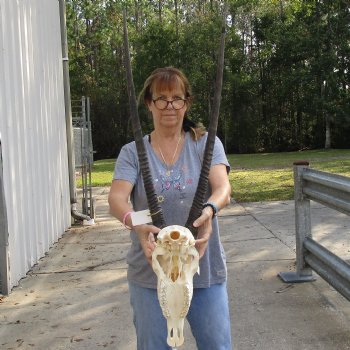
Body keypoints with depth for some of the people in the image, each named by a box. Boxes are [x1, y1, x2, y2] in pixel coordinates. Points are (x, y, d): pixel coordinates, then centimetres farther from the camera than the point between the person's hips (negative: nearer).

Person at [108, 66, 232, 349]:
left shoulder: (206, 143, 0)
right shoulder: (132, 152, 0)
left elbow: (223, 189, -16)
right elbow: (117, 198, -15)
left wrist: (209, 210, -39)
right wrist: (136, 224, -38)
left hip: (205, 271, 0)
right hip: (150, 275, 1)